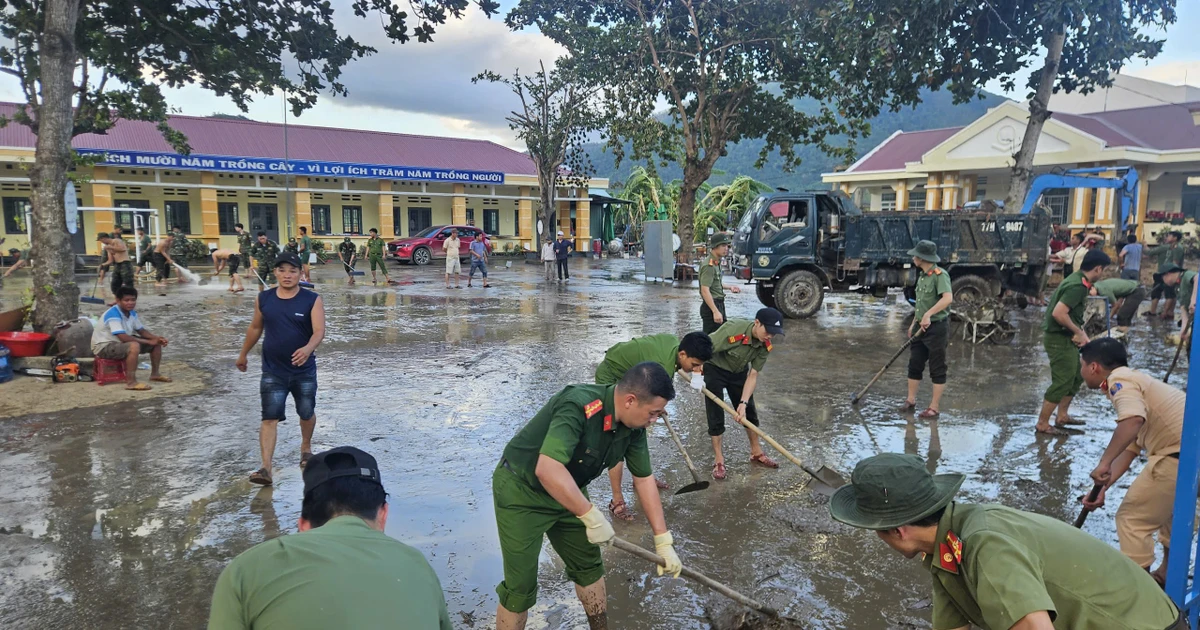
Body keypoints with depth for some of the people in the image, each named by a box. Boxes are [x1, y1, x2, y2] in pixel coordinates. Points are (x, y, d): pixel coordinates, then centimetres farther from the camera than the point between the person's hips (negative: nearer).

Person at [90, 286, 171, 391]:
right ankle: (131, 382, -34)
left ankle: (155, 374, 18)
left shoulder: (132, 312, 1)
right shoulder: (113, 314, -26)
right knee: (134, 346, -39)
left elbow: (141, 331, 9)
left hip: (121, 342, 9)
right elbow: (123, 337, -34)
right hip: (104, 346, -9)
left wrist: (157, 338, -11)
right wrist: (149, 342, -30)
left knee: (157, 343, 4)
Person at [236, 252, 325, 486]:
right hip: (272, 371, 1)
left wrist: (308, 349, -41)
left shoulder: (312, 300, -11)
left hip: (304, 371, -1)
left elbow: (319, 331, -21)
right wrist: (243, 354, 22)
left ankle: (306, 448, 44)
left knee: (306, 413, 16)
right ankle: (266, 468, -7)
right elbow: (255, 328, 14)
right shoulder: (264, 299, -1)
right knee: (270, 418, -6)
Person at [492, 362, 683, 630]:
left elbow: (644, 479, 1)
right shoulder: (578, 406, -36)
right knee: (521, 587, -3)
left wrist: (663, 540, 1)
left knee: (589, 567, 16)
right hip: (521, 491, -7)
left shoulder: (633, 425, -9)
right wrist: (592, 516, -37)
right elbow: (548, 469, -45)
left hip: (567, 491, 8)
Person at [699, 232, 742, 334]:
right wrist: (715, 311, -31)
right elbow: (705, 290, -26)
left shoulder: (716, 263, 13)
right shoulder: (709, 265, -18)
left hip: (719, 304, 10)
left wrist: (729, 288, 16)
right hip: (711, 306, -10)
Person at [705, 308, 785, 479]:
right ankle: (718, 459, 9)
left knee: (749, 413, 11)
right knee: (715, 415, -4)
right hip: (715, 370, -5)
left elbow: (753, 375, -16)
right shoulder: (732, 329, -37)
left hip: (739, 372, 5)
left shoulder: (765, 345, -19)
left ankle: (756, 453, 29)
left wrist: (743, 403, -23)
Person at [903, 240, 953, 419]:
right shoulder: (922, 275, 12)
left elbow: (948, 298, -31)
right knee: (914, 364, 12)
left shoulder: (940, 275, -16)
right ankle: (910, 400, 23)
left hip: (936, 328, -8)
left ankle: (934, 407, 9)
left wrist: (928, 314, -36)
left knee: (937, 369, 2)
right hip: (921, 328, 9)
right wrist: (914, 323, 20)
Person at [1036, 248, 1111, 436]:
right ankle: (1042, 424, 2)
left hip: (1065, 336, 10)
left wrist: (1080, 332, 7)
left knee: (1077, 376, 20)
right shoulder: (1078, 286, -21)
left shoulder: (1077, 280, 10)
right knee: (1062, 381, -5)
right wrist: (1078, 332, -17)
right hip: (1059, 338, -10)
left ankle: (1062, 415, 30)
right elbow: (1058, 313, -30)